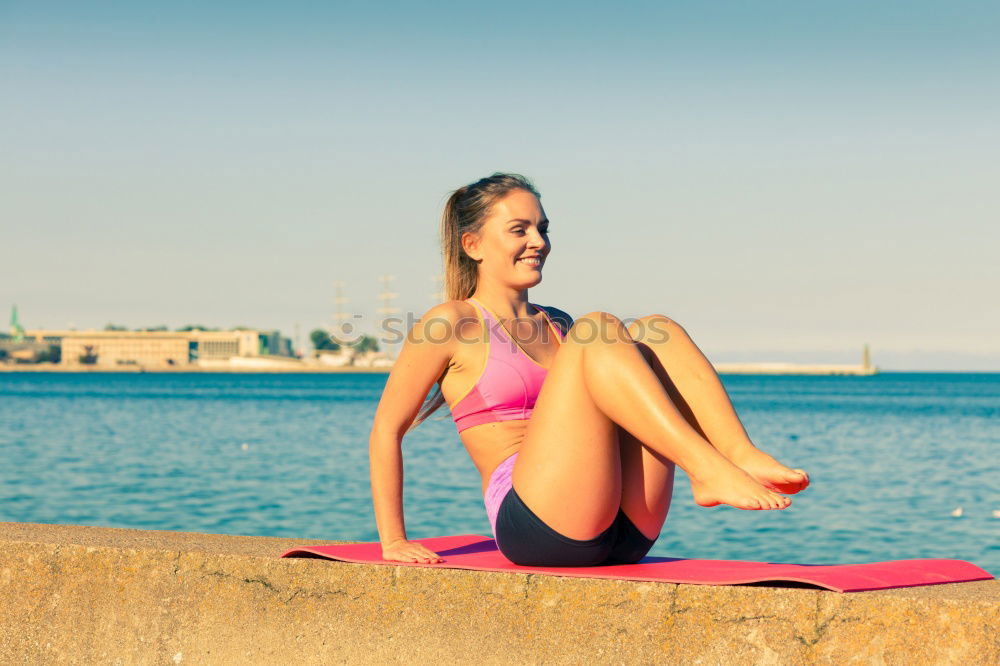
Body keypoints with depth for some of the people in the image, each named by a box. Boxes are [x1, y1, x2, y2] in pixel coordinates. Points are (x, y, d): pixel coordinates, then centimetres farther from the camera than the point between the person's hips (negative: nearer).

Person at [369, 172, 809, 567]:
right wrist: (393, 541, -1)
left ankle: (743, 457, -27)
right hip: (534, 526, -6)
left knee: (654, 330, -7)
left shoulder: (558, 327, 25)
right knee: (599, 331, -19)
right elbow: (387, 428, 3)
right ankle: (709, 470, -33)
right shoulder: (454, 323, 5)